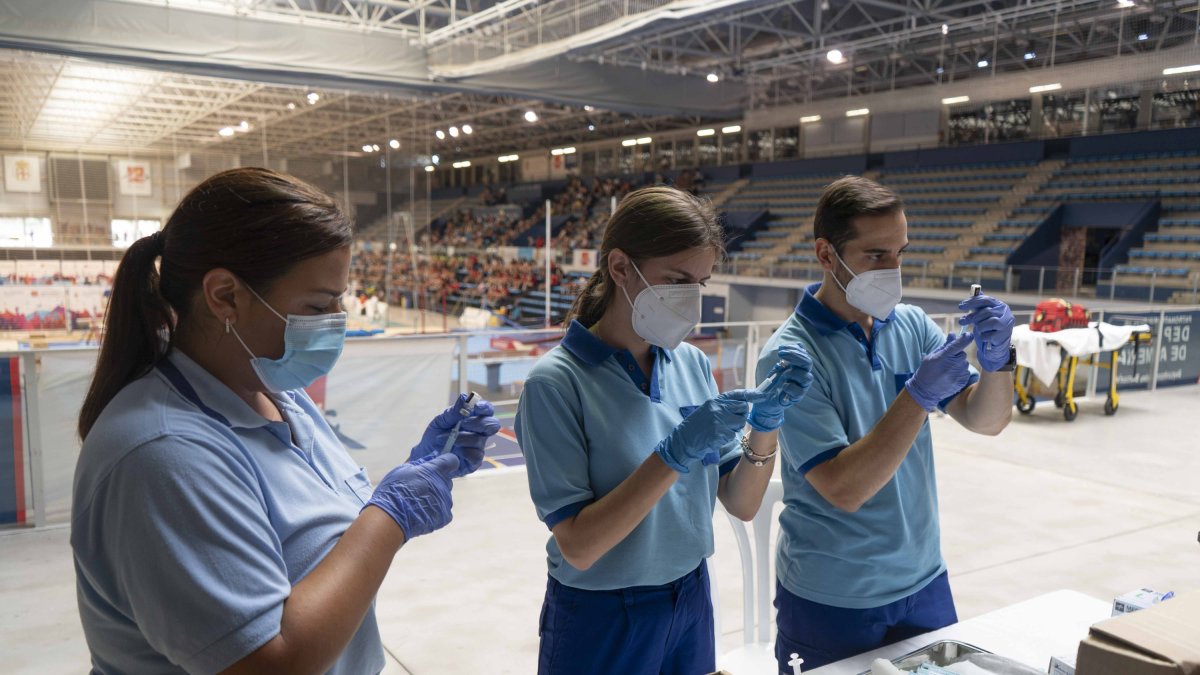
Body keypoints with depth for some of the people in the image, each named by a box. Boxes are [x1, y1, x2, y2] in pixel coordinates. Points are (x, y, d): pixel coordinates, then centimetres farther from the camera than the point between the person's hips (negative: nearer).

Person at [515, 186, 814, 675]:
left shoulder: (692, 364, -3)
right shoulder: (557, 382, -19)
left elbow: (742, 505, -1)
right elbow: (577, 547, -21)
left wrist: (766, 422, -17)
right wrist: (673, 455, -28)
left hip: (692, 604, 5)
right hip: (602, 622, -5)